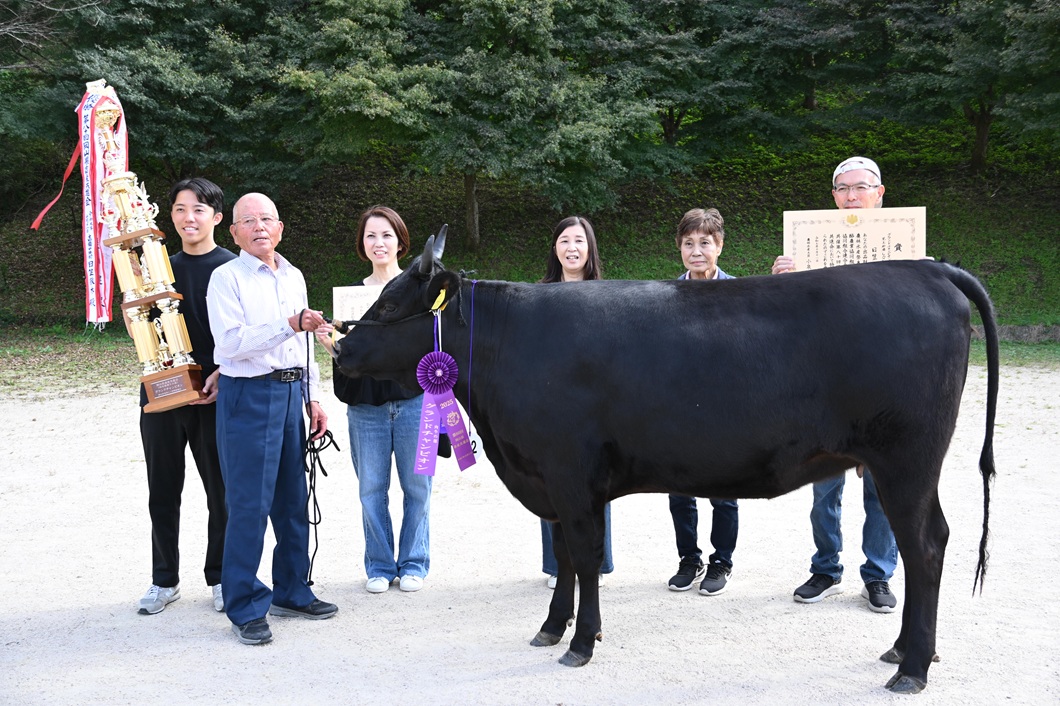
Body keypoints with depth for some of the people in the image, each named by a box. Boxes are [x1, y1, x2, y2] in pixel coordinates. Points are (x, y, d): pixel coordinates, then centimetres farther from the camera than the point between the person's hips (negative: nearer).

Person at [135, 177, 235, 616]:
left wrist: (222, 373, -18)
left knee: (222, 490, 5)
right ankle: (164, 580, 23)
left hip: (215, 396, -4)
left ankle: (220, 578, 19)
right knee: (163, 491, 10)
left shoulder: (231, 269, -2)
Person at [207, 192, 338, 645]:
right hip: (248, 394, -7)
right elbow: (230, 342, -18)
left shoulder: (293, 277, 15)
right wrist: (288, 325, -26)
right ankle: (245, 608, 5)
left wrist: (312, 399, 17)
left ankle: (291, 591, 26)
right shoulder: (227, 278, -6)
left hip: (290, 392, 7)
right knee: (249, 504, -5)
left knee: (293, 498, 12)